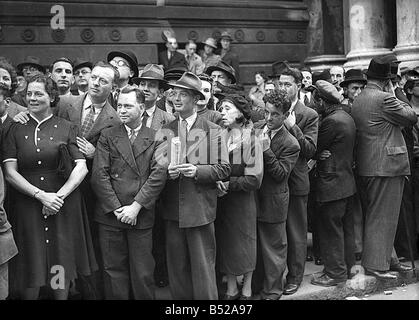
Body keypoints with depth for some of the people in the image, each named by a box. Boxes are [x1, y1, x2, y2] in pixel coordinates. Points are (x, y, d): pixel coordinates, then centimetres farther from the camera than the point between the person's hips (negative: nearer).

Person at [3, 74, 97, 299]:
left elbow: (81, 167, -5)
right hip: (28, 206, 0)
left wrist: (59, 195, -17)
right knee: (31, 266, 6)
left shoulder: (66, 128, 4)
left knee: (62, 263, 9)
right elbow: (10, 172, -3)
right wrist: (41, 195, -14)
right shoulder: (16, 129, 4)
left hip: (64, 206, 0)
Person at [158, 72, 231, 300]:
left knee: (203, 267, 3)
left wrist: (197, 170, -17)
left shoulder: (212, 131, 2)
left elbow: (224, 169, -3)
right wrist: (166, 171, -10)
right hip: (172, 209, 3)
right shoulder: (165, 131, 11)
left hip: (201, 209, -3)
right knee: (176, 267, 10)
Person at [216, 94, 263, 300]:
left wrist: (228, 184, -18)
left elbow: (254, 180, -14)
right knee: (225, 244, 11)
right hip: (221, 202, 4)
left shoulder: (251, 141, -10)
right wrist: (216, 182, -13)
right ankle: (231, 289, 27)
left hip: (242, 203, -4)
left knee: (244, 246, 9)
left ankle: (246, 290, 27)